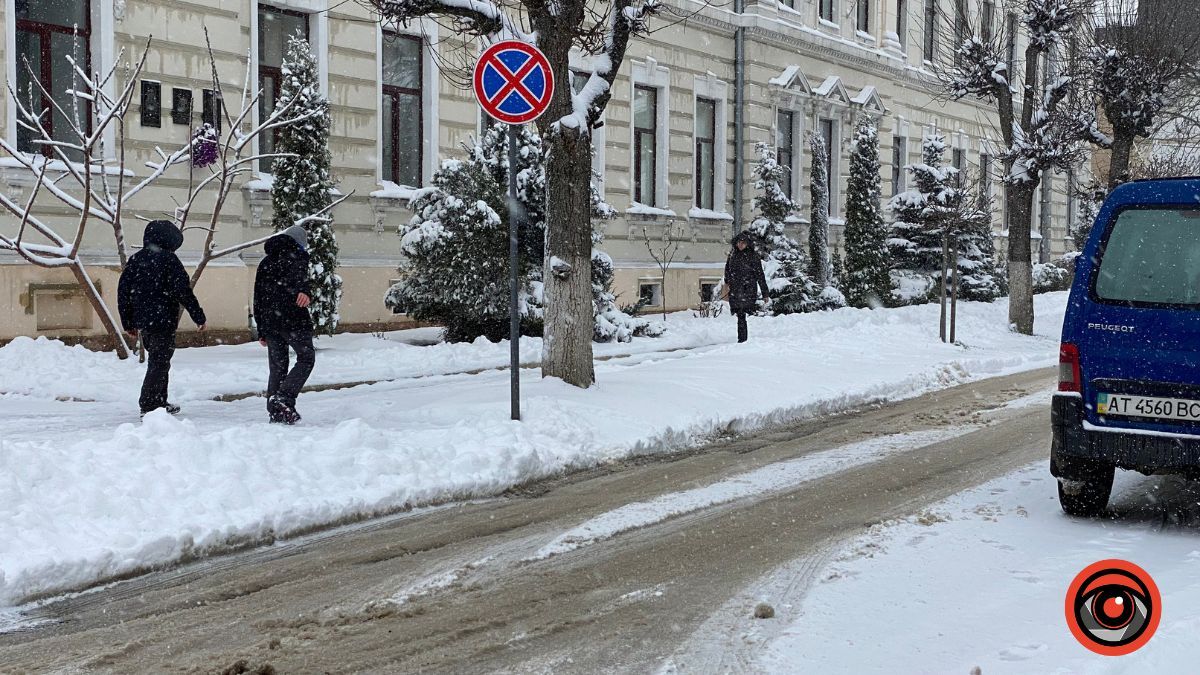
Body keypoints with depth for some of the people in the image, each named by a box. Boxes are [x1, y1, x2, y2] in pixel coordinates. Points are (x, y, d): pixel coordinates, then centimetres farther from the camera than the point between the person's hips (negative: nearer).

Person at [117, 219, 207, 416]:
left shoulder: (135, 260, 10)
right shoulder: (168, 259, -10)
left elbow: (123, 292, 12)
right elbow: (183, 291, -13)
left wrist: (128, 323, 19)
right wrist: (199, 317, -6)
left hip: (143, 322, 7)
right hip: (163, 322, -7)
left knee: (158, 363, 19)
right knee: (159, 364, -4)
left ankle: (159, 403, 26)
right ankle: (148, 406, -8)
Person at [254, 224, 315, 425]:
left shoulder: (265, 263, 23)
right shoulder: (297, 254, 3)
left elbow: (258, 297, 21)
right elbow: (298, 274, -23)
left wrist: (261, 331, 22)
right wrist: (302, 290, -44)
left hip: (269, 321, 6)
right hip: (293, 318, -6)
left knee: (277, 366, 10)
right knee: (306, 358, 3)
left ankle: (275, 412, 6)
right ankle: (284, 398, -15)